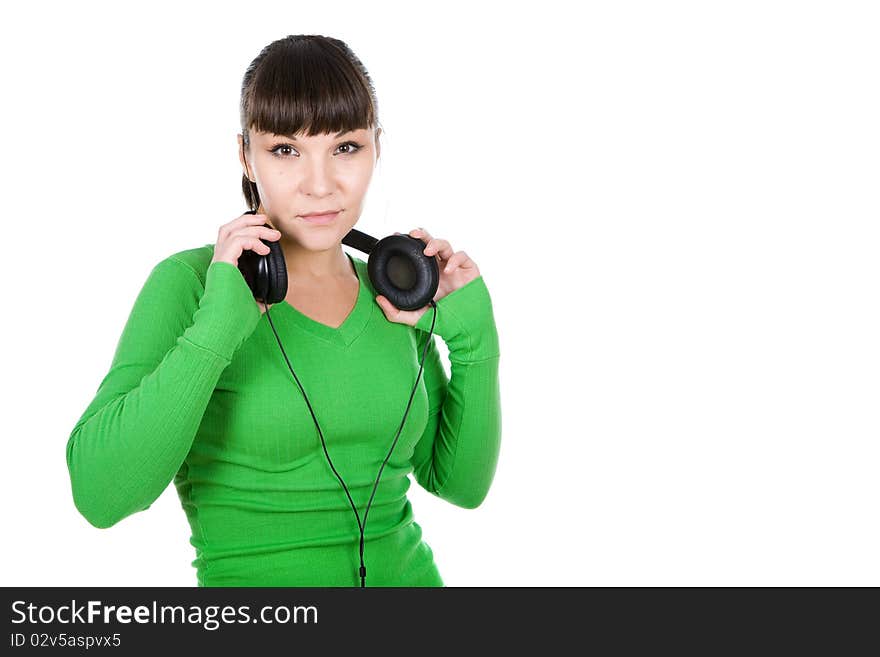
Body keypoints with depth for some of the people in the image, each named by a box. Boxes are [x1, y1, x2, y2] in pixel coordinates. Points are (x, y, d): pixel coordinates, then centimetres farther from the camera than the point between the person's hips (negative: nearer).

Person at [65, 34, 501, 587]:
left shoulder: (391, 294, 1)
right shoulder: (191, 283, -12)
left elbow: (462, 483, 6)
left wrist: (474, 338, -6)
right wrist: (217, 325, -27)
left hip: (410, 571, 4)